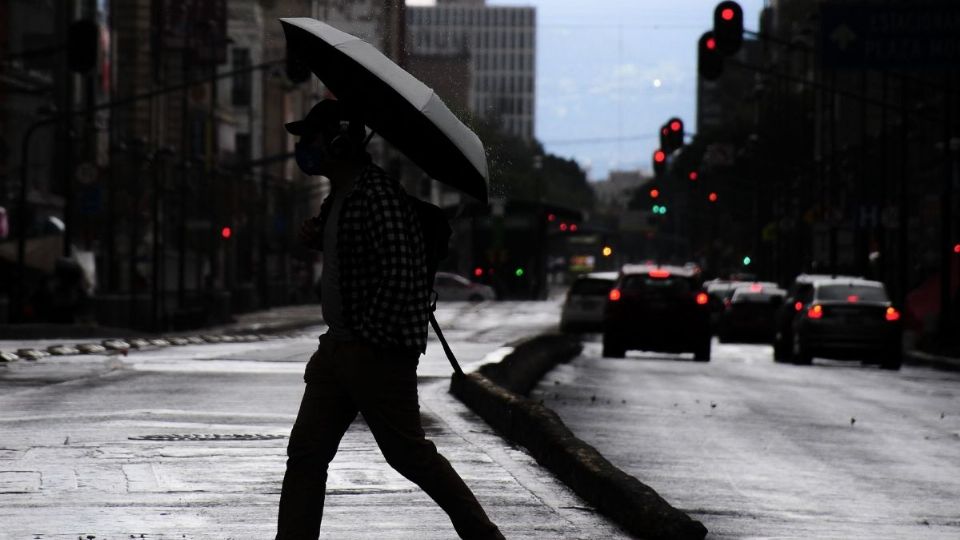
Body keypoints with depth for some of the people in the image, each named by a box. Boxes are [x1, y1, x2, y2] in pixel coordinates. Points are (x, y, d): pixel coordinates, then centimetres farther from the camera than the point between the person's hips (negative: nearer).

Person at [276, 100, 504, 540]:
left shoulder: (378, 195, -18)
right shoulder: (337, 198, 13)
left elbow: (401, 276, -23)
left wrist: (366, 336, -20)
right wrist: (318, 238, 11)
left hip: (378, 351, -10)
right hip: (337, 346, 10)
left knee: (408, 453, -1)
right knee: (305, 453, 4)